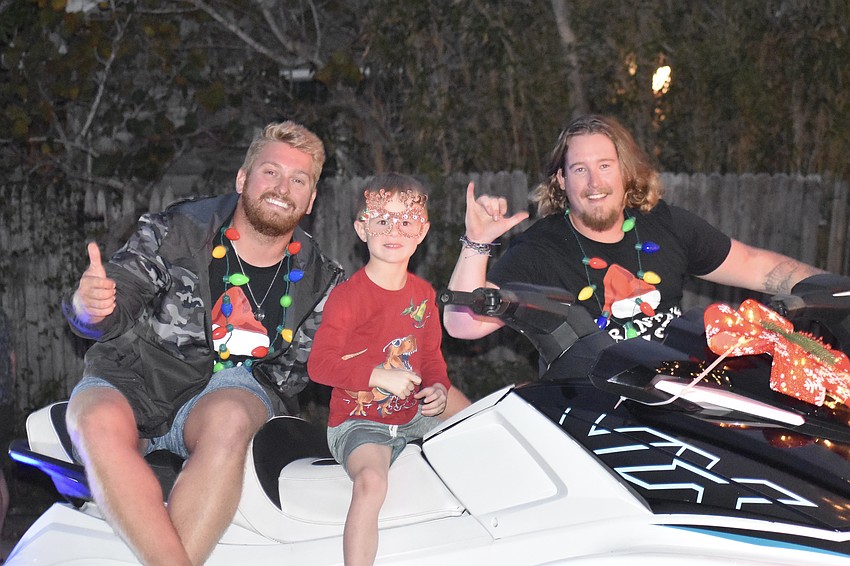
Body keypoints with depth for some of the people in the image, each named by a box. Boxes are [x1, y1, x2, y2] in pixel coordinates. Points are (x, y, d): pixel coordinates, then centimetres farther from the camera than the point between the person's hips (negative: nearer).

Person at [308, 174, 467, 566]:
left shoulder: (423, 293, 9)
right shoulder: (347, 296, -14)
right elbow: (319, 364, -17)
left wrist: (439, 388, -2)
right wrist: (379, 376, -24)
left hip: (415, 417, 7)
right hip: (359, 421, -7)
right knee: (372, 480, -33)